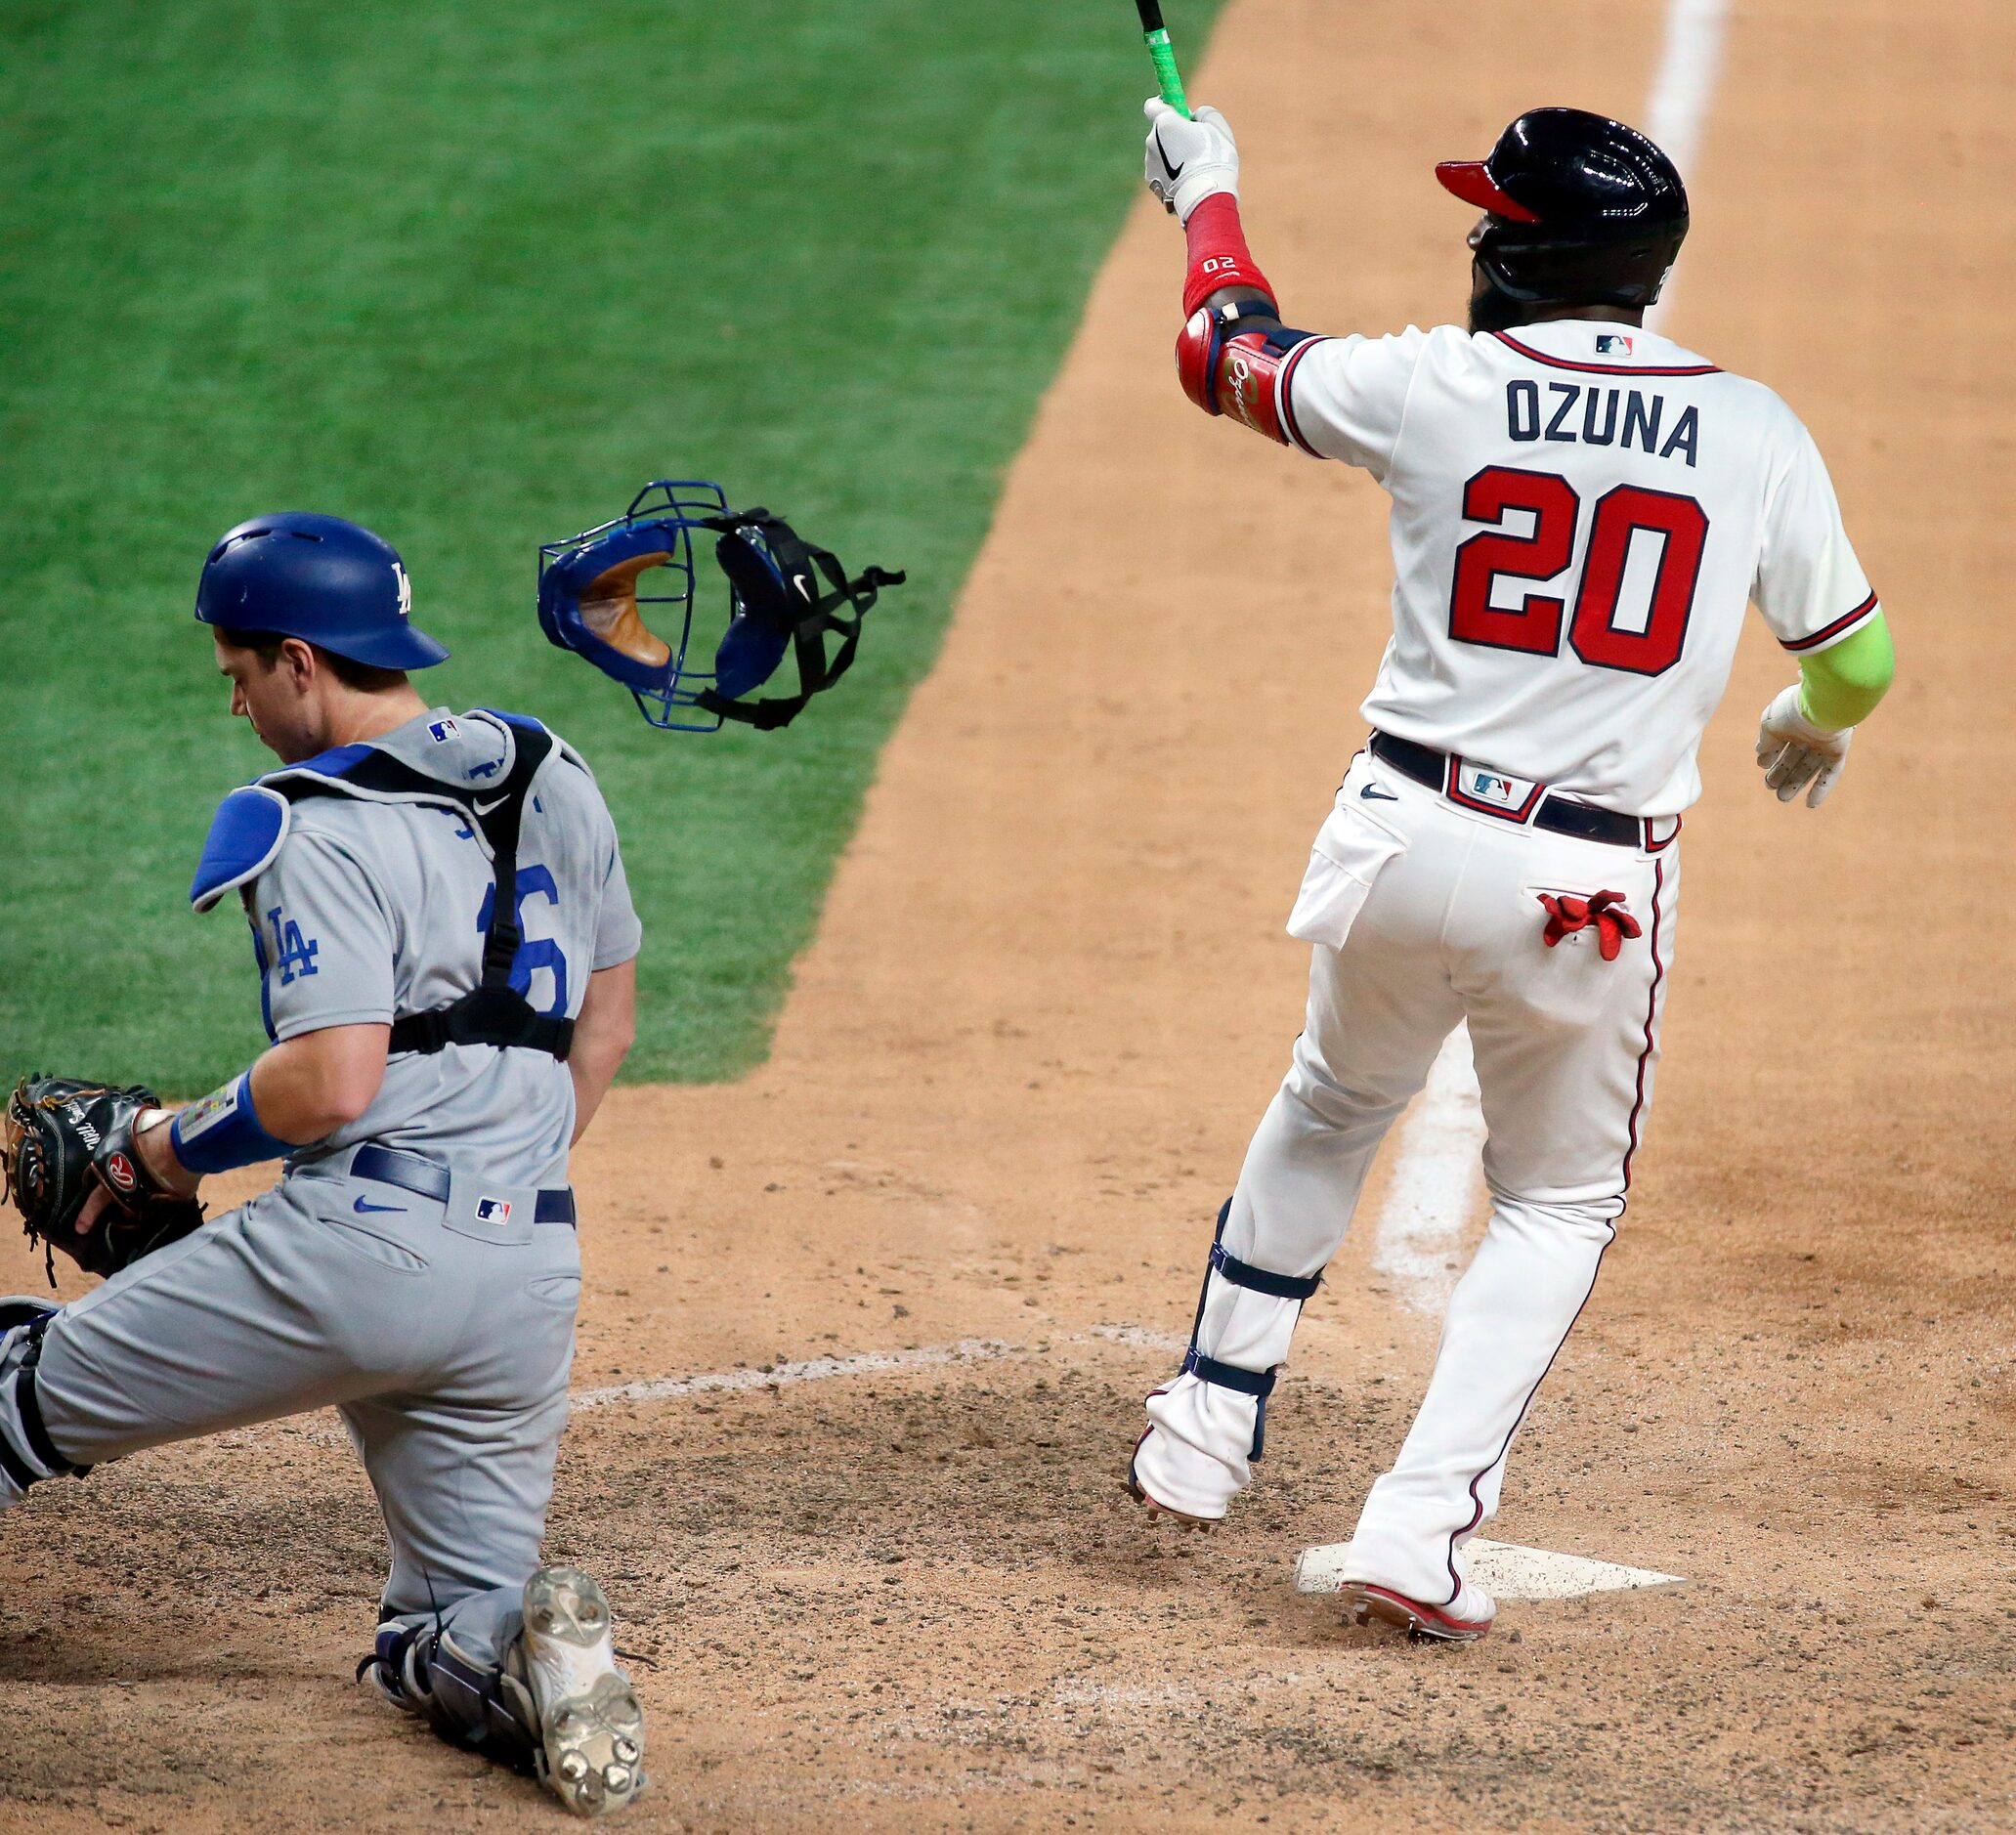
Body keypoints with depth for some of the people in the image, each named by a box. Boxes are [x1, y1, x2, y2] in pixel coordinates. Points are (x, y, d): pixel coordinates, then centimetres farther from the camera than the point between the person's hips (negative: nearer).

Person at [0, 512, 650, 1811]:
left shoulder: (322, 831, -10)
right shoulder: (556, 780, 14)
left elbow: (330, 1085, -20)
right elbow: (606, 1026, 22)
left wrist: (175, 1148, -3)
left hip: (354, 1250, -7)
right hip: (535, 1272, 7)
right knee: (450, 1644, 14)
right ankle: (532, 1650, -16)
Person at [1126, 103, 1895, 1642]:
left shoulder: (1431, 386, -4)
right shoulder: (1757, 433, -1)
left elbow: (1227, 354, 14)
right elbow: (1858, 659, 10)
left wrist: (1208, 196, 33)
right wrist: (1813, 724, 34)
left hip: (1404, 838, 1)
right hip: (1598, 882, -1)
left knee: (1333, 1109, 29)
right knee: (1560, 1204, 17)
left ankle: (1206, 1431, 34)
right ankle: (1420, 1532, 3)